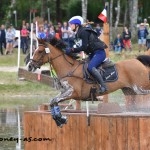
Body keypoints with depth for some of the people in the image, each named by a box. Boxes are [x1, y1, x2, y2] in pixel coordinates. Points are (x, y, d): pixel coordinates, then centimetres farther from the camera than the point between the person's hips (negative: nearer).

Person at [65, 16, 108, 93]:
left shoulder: (83, 32, -16)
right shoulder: (78, 34, 14)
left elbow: (84, 47, -22)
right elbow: (79, 47, 11)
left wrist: (71, 50, -22)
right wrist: (70, 50, -5)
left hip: (99, 52, -11)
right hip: (92, 54, 11)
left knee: (90, 67, -31)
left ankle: (103, 86, -29)